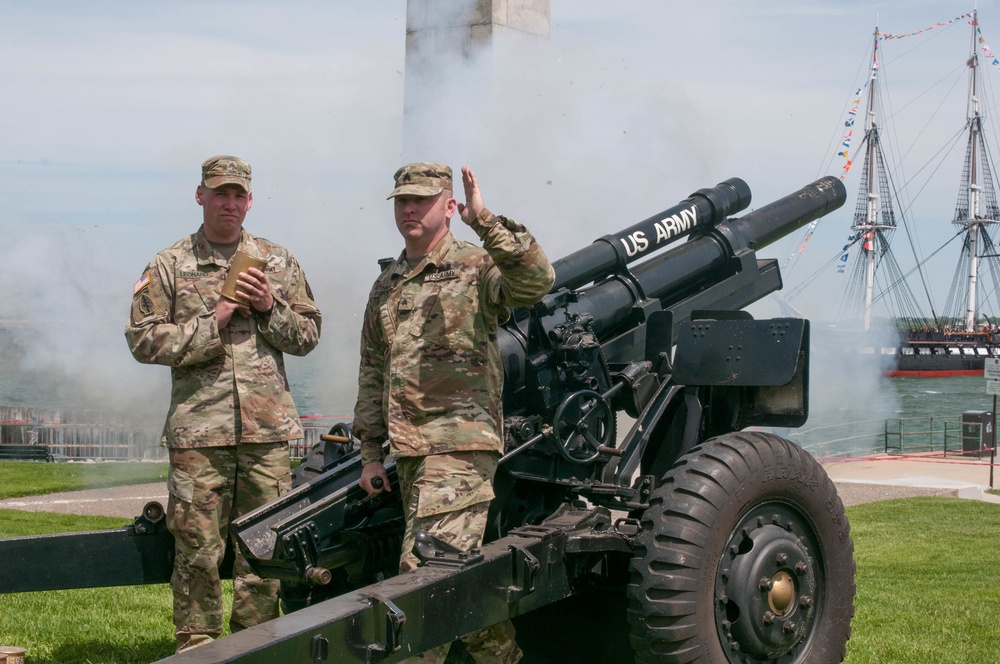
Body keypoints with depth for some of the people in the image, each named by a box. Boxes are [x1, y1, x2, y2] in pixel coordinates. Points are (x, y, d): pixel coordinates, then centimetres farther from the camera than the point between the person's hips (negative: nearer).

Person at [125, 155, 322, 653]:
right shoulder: (168, 266, 6)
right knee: (197, 547, -1)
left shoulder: (277, 261, 13)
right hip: (198, 429, -2)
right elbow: (144, 340, -1)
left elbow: (307, 335, 13)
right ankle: (196, 647, 10)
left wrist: (271, 307, -5)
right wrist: (212, 322, -9)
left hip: (268, 428, 2)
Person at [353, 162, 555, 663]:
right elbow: (372, 372, 21)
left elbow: (537, 281, -24)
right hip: (409, 452, 7)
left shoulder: (476, 267, -3)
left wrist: (486, 222, -30)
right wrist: (371, 451, 17)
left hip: (460, 445, -7)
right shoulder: (386, 286, 17)